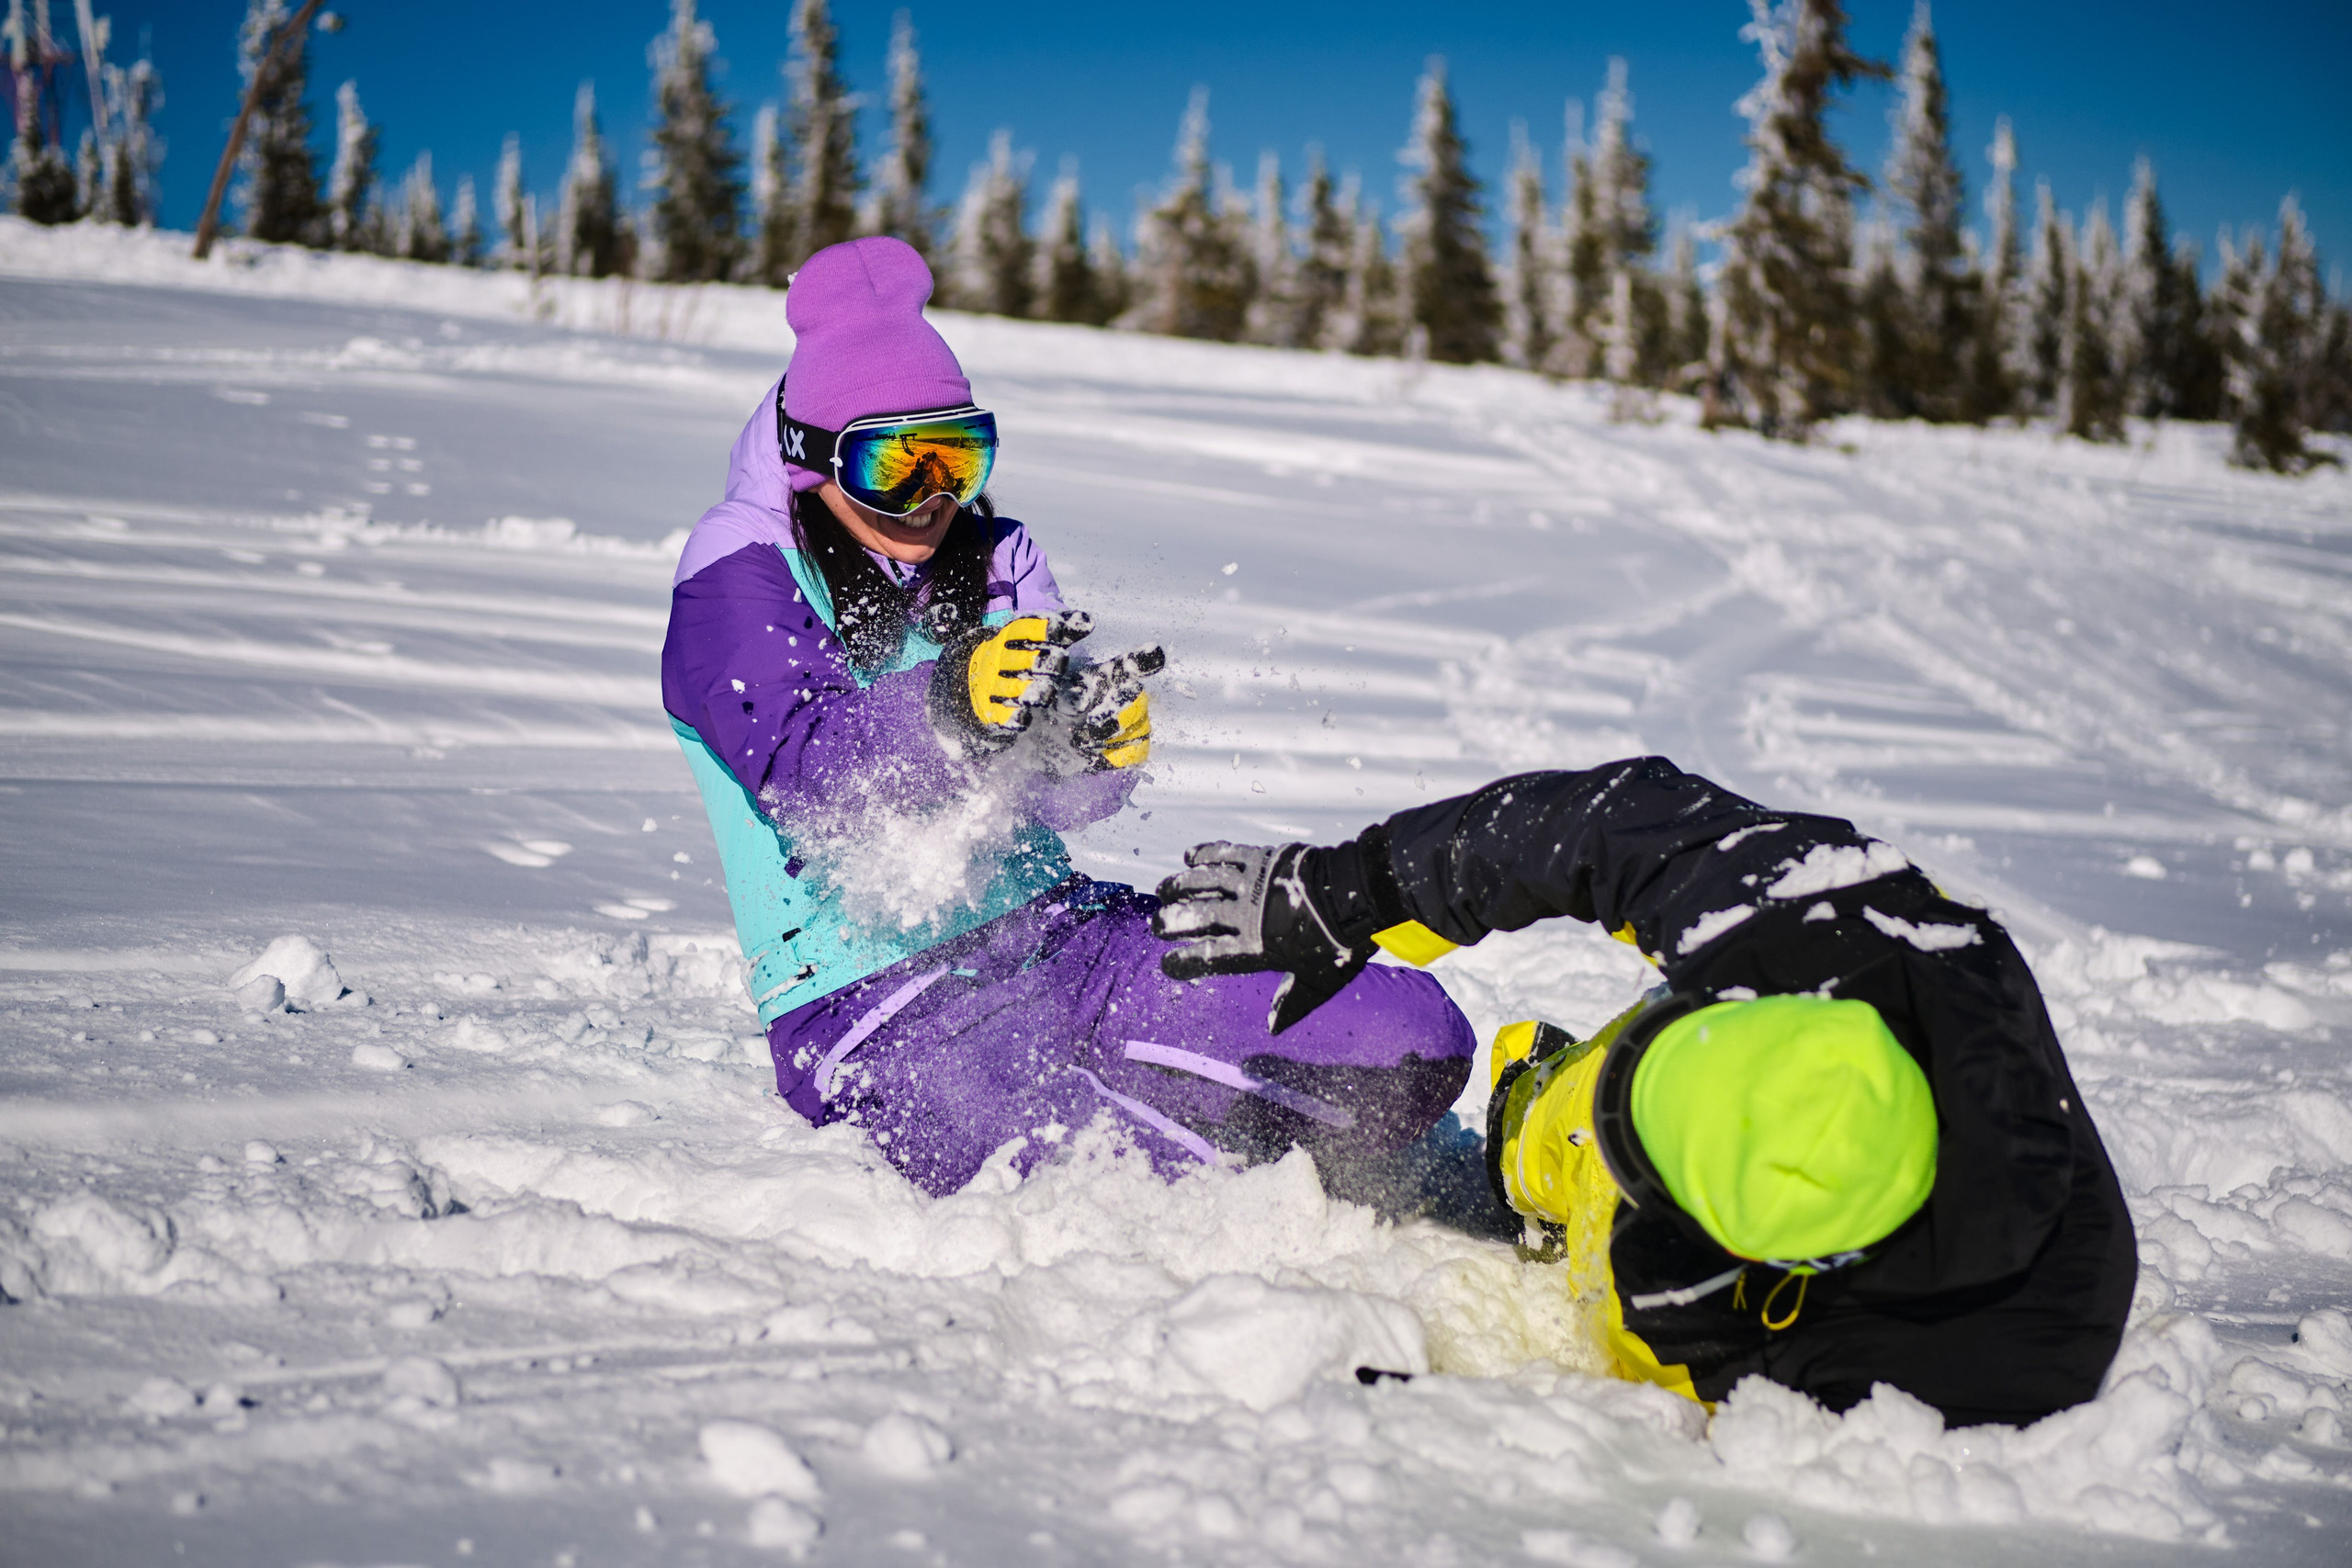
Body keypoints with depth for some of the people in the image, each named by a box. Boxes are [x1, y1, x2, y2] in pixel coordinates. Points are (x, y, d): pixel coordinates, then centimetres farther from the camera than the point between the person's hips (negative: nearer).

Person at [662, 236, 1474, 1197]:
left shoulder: (995, 558, 16)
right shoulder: (739, 577, -1)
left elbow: (1057, 800, 4)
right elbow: (797, 759, -21)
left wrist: (1093, 742, -21)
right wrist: (946, 712, -40)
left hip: (1054, 929, 5)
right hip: (871, 996, -5)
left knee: (1413, 1037, -12)